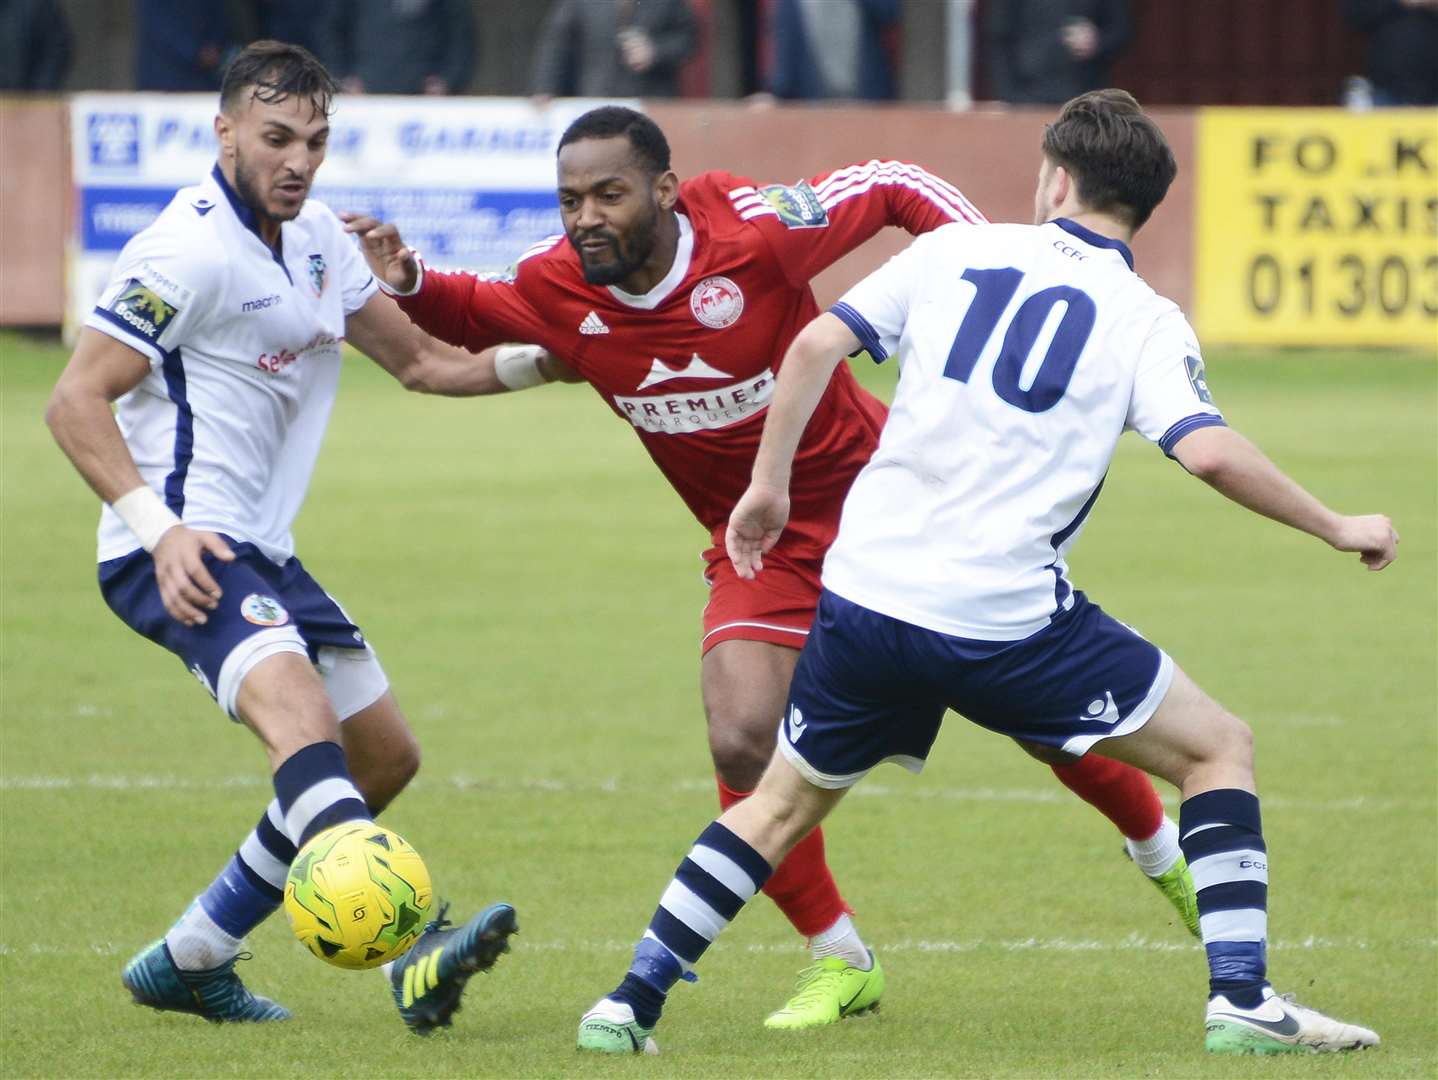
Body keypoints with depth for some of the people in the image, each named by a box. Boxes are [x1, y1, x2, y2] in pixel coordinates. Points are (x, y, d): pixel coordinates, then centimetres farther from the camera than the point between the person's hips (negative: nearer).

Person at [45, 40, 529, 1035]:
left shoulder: (319, 239, 12)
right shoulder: (189, 249, -14)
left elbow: (419, 359, 23)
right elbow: (77, 403, -16)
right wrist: (161, 529, -26)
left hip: (261, 550, 10)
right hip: (180, 552, -10)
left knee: (384, 757, 13)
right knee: (297, 707, -32)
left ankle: (188, 961, 20)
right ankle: (418, 950, -53)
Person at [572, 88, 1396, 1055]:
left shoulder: (954, 253, 10)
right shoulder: (1145, 321, 1)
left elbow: (817, 344, 4)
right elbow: (1210, 453, -14)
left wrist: (770, 484, 14)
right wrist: (1336, 528, -1)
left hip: (865, 598, 3)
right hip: (1006, 617, -3)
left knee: (783, 805, 23)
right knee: (1219, 749, 11)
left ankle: (628, 1007, 17)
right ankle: (1242, 1000, 0)